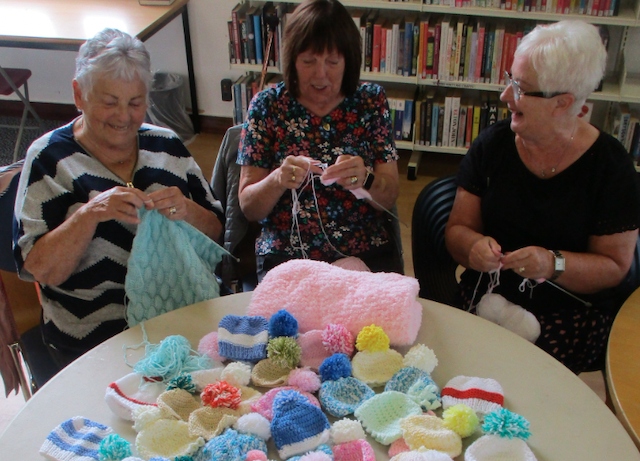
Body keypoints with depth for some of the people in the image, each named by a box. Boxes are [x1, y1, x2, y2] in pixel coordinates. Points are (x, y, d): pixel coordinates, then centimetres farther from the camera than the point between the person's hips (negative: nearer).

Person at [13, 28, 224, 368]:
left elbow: (215, 234, 8)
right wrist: (89, 214, -23)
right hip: (95, 337, -3)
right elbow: (40, 270, -8)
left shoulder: (167, 145, 7)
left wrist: (187, 211, -13)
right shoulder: (50, 158, -1)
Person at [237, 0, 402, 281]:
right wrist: (278, 180, -22)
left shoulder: (371, 100, 2)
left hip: (367, 255, 1)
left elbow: (389, 197, 0)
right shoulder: (267, 105, -1)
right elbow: (248, 207, -1)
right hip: (286, 256, 0)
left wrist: (365, 180, -22)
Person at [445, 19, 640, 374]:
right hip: (485, 299, 2)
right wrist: (475, 246, -19)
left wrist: (554, 264, -22)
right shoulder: (492, 144, 2)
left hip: (571, 314, -2)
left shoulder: (609, 164, -5)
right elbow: (457, 229, 4)